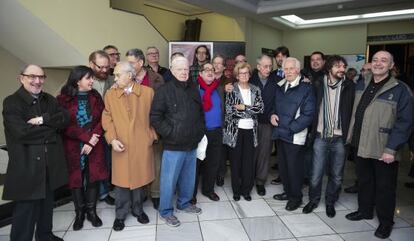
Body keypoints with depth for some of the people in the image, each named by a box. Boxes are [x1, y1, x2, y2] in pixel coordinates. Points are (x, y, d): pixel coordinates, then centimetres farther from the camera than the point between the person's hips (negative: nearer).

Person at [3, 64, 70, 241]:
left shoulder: (50, 100, 10)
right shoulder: (11, 102, -8)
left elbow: (66, 118, -3)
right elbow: (21, 132, -20)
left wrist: (43, 120, -18)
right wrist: (52, 126, -12)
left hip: (50, 163, 6)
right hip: (26, 165, -6)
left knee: (47, 204, 19)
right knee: (26, 209, 3)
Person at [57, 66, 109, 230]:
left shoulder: (95, 96, 4)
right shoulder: (63, 99, -5)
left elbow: (102, 120, 0)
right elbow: (65, 125, -11)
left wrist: (93, 139, -13)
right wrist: (87, 138, -15)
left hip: (94, 145, 2)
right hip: (73, 146, -2)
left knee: (93, 177, 4)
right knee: (76, 179, 7)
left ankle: (91, 210, 21)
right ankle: (79, 212, 23)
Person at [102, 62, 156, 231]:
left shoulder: (148, 92, 0)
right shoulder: (110, 94, 4)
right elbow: (107, 118, 1)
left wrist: (152, 136, -1)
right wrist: (112, 139, -10)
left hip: (142, 145, 0)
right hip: (121, 146, 1)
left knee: (139, 178, 11)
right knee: (121, 180, 7)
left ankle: (137, 209, 32)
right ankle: (121, 214, 26)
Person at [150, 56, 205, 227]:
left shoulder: (194, 90, 10)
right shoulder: (164, 91, -9)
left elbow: (201, 113, 19)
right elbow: (155, 117, -12)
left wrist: (200, 132, 10)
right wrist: (170, 133, -14)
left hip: (192, 144, 6)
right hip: (173, 146, -6)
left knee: (189, 178, 19)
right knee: (169, 179, 4)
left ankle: (184, 203, 39)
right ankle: (165, 211, 23)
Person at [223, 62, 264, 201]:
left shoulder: (255, 90, 9)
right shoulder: (231, 90, -1)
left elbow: (260, 108, -3)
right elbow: (229, 109, -12)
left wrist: (243, 107, -12)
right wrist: (250, 110, -9)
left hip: (250, 129, 3)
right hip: (235, 129, -2)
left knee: (249, 161, 4)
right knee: (236, 160, 5)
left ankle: (246, 190, 20)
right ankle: (236, 190, 19)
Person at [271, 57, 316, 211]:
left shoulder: (306, 88, -9)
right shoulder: (280, 87, 12)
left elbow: (308, 114, -14)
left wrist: (290, 128, -17)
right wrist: (272, 115, 1)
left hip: (295, 136, -6)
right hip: (280, 133, 6)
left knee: (294, 167, 4)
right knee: (282, 165, 16)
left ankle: (296, 197, 23)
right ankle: (288, 191, 35)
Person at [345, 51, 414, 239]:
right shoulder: (361, 85, 6)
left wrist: (391, 149, -19)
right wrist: (351, 135, 10)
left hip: (383, 150, -5)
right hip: (361, 145, 5)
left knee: (384, 187, 10)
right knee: (364, 181, 19)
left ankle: (385, 222, 28)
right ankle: (365, 210, 39)